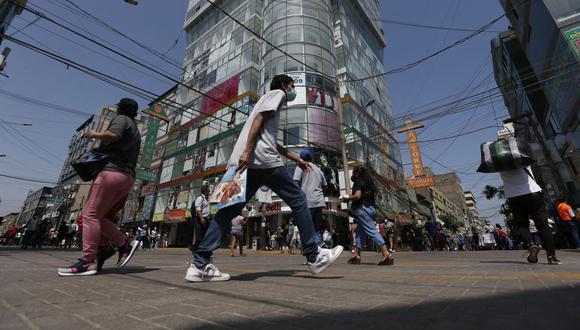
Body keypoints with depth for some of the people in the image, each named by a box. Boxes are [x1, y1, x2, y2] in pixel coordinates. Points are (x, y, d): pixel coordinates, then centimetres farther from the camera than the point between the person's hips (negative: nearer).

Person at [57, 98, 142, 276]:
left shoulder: (121, 119, 5)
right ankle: (125, 244, 0)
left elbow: (113, 135, -18)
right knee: (100, 217, 10)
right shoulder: (136, 131, 30)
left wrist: (94, 134, 0)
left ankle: (87, 261, -14)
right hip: (128, 178, 9)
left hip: (112, 171, -9)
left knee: (90, 214, -10)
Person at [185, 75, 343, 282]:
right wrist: (248, 151, -20)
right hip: (261, 158, -9)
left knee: (230, 209, 5)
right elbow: (259, 118, -8)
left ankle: (200, 264, 2)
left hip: (244, 160, 9)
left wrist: (296, 159, 39)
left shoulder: (270, 97, 39)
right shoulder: (278, 93, 13)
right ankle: (313, 257, 4)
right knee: (298, 199, -1)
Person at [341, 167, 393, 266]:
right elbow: (374, 195, 21)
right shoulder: (368, 182, 20)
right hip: (371, 208, 9)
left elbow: (357, 196, -18)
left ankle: (386, 254, -13)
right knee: (360, 231, 11)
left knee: (371, 231, -10)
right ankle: (356, 255, 12)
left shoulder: (358, 182, -5)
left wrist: (347, 198, -1)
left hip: (363, 208, -9)